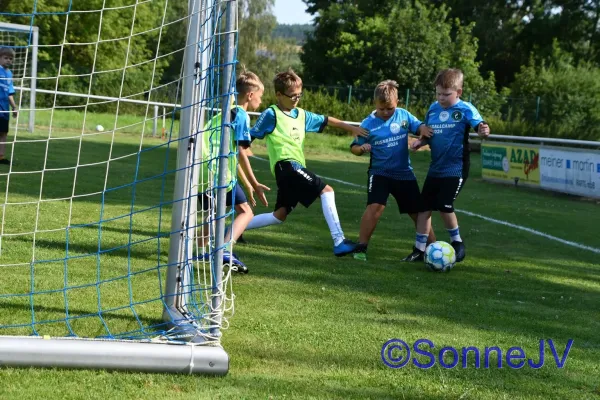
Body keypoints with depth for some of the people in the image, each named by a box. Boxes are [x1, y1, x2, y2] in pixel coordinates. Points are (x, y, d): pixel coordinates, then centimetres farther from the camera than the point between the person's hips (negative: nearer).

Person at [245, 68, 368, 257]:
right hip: (286, 165, -9)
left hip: (296, 167, 9)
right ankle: (339, 241, -19)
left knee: (280, 215, 12)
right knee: (326, 190, -15)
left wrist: (352, 128, 23)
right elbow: (249, 137, -4)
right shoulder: (271, 115, -4)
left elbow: (326, 120, 26)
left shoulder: (301, 115, 17)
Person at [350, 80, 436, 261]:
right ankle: (361, 248, -15)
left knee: (418, 211, 9)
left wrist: (424, 130, -17)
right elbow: (354, 147, -3)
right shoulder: (368, 124, -10)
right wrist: (361, 149, -26)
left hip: (404, 173, 3)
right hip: (380, 173, -3)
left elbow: (419, 126, 7)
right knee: (375, 206, -24)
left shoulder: (404, 115, -4)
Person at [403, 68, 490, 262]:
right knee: (424, 206, 6)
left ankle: (457, 243, 11)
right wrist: (420, 141, -5)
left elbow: (479, 124, -24)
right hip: (436, 168, 6)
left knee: (444, 206, -12)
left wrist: (483, 130, -47)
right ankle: (419, 249, 15)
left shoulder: (465, 109, -9)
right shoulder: (433, 108, 6)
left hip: (456, 168, -6)